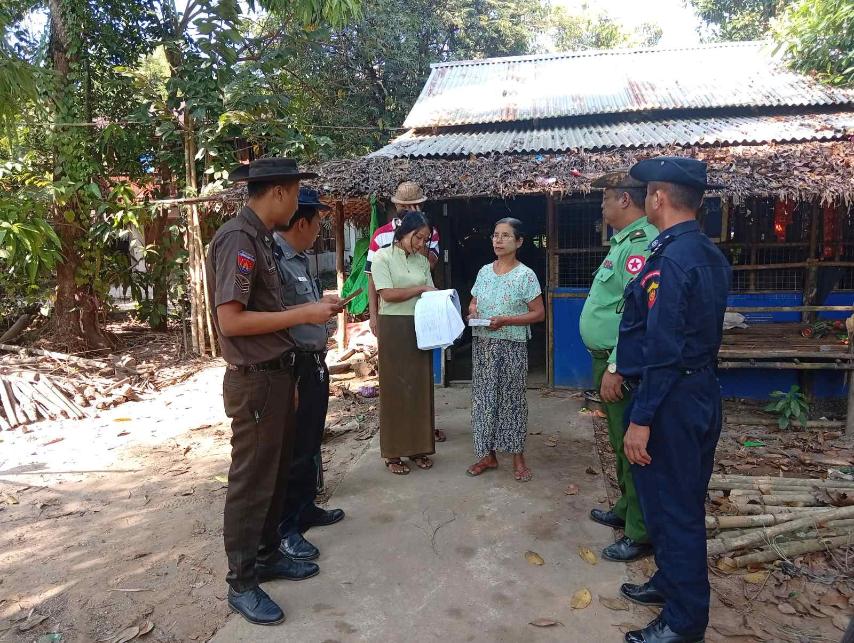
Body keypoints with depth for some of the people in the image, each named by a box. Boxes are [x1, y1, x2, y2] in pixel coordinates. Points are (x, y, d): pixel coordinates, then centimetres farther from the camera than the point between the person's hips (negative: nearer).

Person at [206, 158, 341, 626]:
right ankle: (241, 583, 21)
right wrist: (304, 314, -20)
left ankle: (267, 556, 37)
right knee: (251, 482, 4)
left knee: (276, 473, 20)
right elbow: (231, 320, -23)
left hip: (276, 373, 10)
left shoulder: (260, 237, 11)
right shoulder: (237, 238, -18)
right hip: (255, 380, -10)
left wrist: (311, 313, 9)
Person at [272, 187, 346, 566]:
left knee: (311, 443, 21)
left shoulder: (301, 259, 13)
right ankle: (284, 530, 16)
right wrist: (314, 307, -23)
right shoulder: (273, 259, -19)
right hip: (295, 367, -10)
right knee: (294, 449, 1)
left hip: (315, 363, 10)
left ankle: (306, 509, 38)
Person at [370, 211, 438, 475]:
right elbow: (387, 294, -13)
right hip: (394, 327, -5)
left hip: (420, 328, 5)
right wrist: (421, 288, -12)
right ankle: (393, 453, 10)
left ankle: (417, 447, 19)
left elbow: (430, 293, 10)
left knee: (420, 386, 7)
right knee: (395, 388, 0)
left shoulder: (422, 261, 11)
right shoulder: (383, 257, -4)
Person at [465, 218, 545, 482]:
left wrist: (506, 320, -19)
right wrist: (471, 311, -6)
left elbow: (538, 313, -8)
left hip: (512, 346, -5)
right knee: (483, 397, 9)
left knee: (512, 398, 4)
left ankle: (518, 457, 18)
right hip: (482, 344, 5)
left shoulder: (525, 275, -8)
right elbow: (473, 303, 18)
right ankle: (487, 454, 21)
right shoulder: (484, 271, 8)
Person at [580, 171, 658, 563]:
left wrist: (615, 368, -26)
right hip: (609, 358, 11)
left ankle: (640, 534, 13)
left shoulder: (640, 243, -19)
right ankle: (625, 510, 37)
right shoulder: (626, 240, 15)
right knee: (621, 442, 21)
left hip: (621, 363, -11)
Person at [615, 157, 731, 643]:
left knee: (671, 506, 4)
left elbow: (662, 349, -25)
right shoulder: (710, 255, 8)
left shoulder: (670, 260, -22)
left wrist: (641, 419, -21)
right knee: (684, 500, 22)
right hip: (703, 389, 10)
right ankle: (672, 582, 40)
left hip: (673, 400, -10)